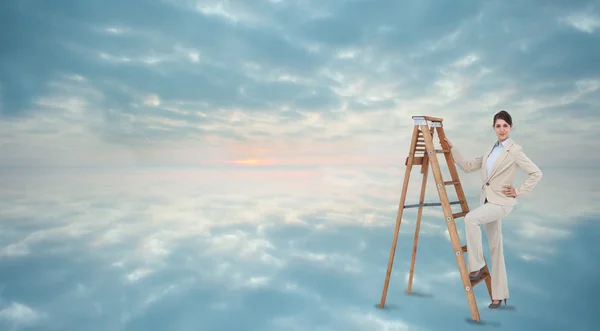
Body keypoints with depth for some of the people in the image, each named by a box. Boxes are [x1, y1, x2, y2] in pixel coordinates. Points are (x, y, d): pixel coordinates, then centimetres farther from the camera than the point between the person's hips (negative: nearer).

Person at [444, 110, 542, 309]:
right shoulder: (491, 150, 13)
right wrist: (451, 149, 9)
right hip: (488, 200, 7)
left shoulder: (514, 150, -8)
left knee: (470, 218, -31)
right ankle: (499, 294, 18)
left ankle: (476, 264, -15)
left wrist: (519, 192, -11)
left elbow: (536, 173, -9)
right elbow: (468, 167, 12)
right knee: (495, 247, 10)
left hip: (502, 202, -7)